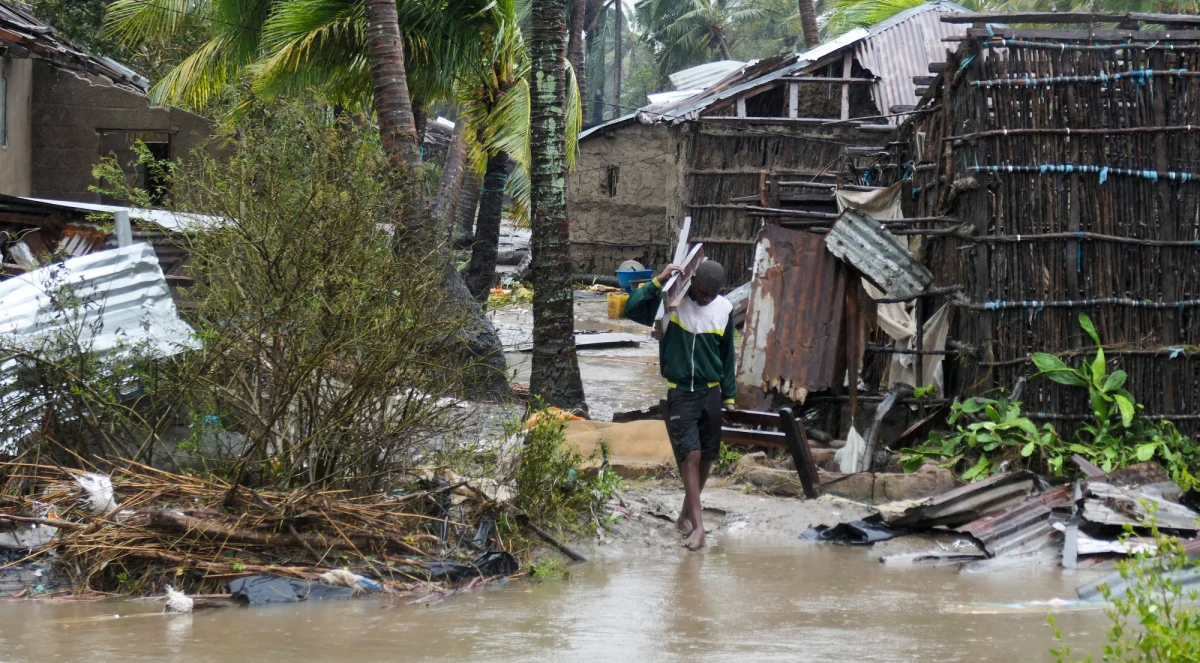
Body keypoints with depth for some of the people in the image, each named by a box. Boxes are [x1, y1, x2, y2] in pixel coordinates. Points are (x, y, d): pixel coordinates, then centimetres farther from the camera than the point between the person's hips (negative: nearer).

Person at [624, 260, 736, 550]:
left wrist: (729, 396, 10)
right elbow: (632, 310, -25)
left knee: (706, 457, 9)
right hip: (678, 393, -4)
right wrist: (658, 282, -30)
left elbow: (727, 356, 9)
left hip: (710, 393, 4)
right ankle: (697, 525, -13)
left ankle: (686, 515, 26)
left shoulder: (724, 309, 0)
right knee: (690, 455, -12)